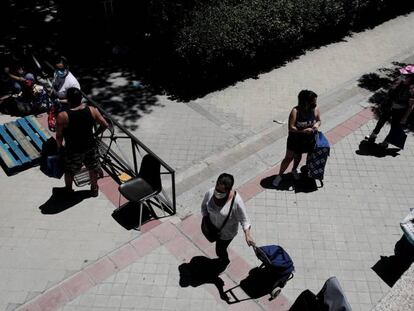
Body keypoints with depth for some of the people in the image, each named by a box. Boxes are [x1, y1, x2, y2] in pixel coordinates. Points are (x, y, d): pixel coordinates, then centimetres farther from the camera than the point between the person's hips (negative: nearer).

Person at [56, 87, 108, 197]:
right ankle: (94, 189, 45)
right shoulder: (92, 110, -15)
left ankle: (68, 190, 47)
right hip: (90, 147, 2)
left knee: (69, 171, 25)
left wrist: (59, 147, 4)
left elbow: (59, 136, -15)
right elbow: (105, 125, -6)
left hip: (72, 151, -2)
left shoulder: (62, 116, -24)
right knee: (93, 168, 27)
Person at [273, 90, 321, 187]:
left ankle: (294, 170, 54)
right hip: (295, 140, -4)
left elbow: (319, 120, 3)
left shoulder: (316, 109, -14)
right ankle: (279, 175, 27)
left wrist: (317, 124, -20)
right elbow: (291, 128, -26)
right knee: (288, 158, 8)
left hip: (308, 140, 4)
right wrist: (304, 131, -35)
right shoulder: (295, 111, -27)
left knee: (298, 156, 25)